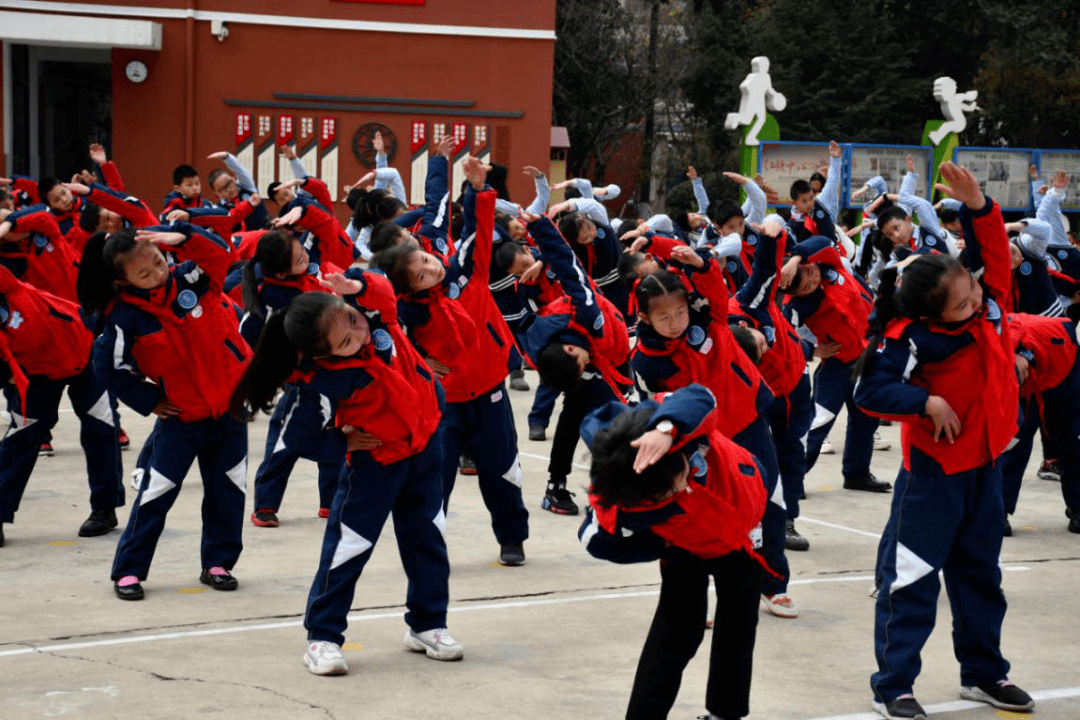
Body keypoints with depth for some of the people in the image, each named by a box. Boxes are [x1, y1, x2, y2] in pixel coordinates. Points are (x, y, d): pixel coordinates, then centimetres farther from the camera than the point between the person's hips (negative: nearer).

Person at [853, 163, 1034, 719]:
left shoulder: (987, 301, -5)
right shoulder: (913, 338, -22)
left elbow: (990, 248, 0)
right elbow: (870, 391, -22)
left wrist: (977, 206, -17)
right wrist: (926, 402, -27)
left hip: (984, 463, 7)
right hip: (934, 470, -7)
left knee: (980, 573, 18)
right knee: (912, 577, -2)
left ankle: (983, 673, 31)